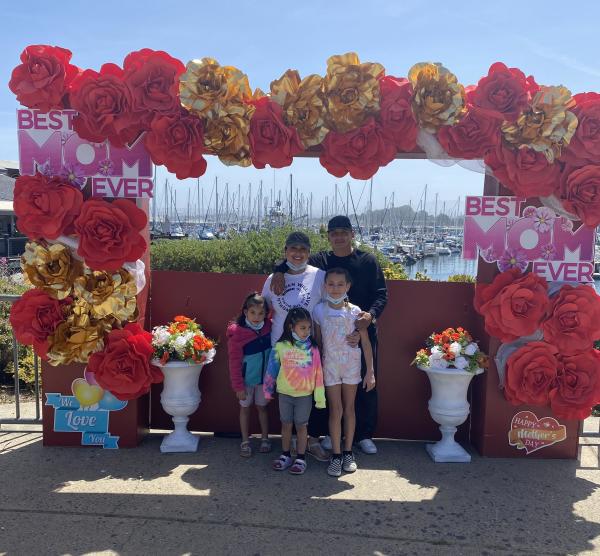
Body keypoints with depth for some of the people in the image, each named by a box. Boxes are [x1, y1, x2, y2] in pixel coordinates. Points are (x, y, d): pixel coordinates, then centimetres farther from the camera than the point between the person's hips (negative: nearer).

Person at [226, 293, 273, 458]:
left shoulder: (269, 327, -9)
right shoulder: (237, 331, -19)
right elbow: (235, 361, -14)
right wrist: (238, 386, -13)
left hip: (264, 377, 2)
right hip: (246, 379, -2)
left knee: (262, 407, 15)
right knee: (245, 407, 13)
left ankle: (265, 439, 30)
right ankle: (245, 441, 26)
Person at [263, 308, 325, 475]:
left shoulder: (312, 348, -9)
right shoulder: (281, 346, -8)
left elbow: (318, 372, -6)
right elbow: (272, 369, 1)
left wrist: (320, 395, -6)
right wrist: (268, 391, 6)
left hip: (305, 394, -1)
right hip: (285, 393, 1)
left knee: (301, 426, 9)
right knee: (286, 424, 13)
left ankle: (301, 458, 21)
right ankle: (285, 456, 28)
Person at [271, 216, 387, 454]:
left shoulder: (368, 261, 0)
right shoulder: (320, 260, 4)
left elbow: (381, 294, -2)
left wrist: (371, 314, -21)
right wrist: (279, 271, -12)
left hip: (363, 330, 0)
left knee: (364, 383, 8)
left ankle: (364, 434, 24)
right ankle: (329, 433, 21)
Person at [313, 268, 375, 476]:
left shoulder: (355, 311, -9)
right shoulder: (319, 310, -7)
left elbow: (366, 342, -6)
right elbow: (317, 341, 2)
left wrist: (370, 371, -7)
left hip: (352, 364, 0)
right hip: (330, 365, 0)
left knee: (349, 408, 10)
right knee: (336, 410, 2)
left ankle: (348, 452, 23)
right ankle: (336, 455, 13)